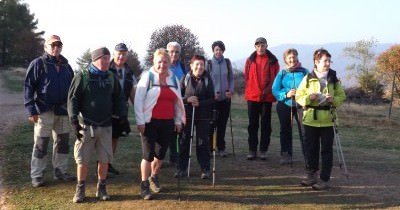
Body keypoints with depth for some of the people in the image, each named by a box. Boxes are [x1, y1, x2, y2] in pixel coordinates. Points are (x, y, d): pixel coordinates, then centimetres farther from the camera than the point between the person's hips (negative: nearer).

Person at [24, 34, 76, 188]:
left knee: (63, 143, 11)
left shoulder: (66, 66, 11)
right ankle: (36, 175, 12)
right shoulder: (38, 64, -5)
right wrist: (31, 110, -15)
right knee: (41, 144, 2)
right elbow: (28, 87, -9)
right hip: (44, 111, -5)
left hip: (63, 111, 5)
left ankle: (61, 171, 24)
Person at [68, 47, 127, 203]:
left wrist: (122, 113, -2)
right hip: (86, 125, -3)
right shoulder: (82, 77, -5)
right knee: (82, 159, 4)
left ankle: (101, 188, 24)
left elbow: (117, 98, 13)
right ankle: (80, 189, 20)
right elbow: (73, 99, -6)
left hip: (105, 126, 3)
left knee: (104, 159, 8)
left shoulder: (111, 78, 7)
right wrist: (74, 119, -14)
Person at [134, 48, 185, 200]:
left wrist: (178, 121, 13)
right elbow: (138, 99, -7)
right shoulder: (147, 76, -5)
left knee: (161, 153, 12)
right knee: (148, 154, -3)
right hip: (150, 122, -4)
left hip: (167, 123, 5)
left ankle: (154, 178, 35)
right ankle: (144, 185, 11)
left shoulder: (173, 79, 10)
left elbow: (178, 101, 17)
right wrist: (140, 121, -11)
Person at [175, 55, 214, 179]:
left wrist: (200, 103, -16)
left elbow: (212, 99, -2)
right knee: (184, 142, 7)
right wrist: (187, 99, -16)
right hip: (187, 115, 1)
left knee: (203, 143, 4)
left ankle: (205, 169, 15)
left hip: (203, 116, 0)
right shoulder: (185, 79, 0)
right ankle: (182, 168, 18)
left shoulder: (207, 80, 0)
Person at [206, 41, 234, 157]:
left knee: (223, 124, 8)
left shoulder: (227, 62, 6)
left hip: (225, 98, 3)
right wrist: (212, 93, -14)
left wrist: (230, 90, -4)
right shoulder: (209, 63, -3)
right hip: (213, 98, -3)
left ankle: (221, 148, 18)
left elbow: (231, 78, 11)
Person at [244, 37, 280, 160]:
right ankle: (252, 150, 14)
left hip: (267, 97, -1)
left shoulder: (273, 60, 2)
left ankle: (263, 150, 14)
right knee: (252, 124, 7)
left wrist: (268, 90, -5)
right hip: (252, 96, 1)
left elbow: (277, 77, 2)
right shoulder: (250, 60, 5)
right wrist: (249, 90, 0)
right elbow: (246, 76, 7)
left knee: (266, 124, 6)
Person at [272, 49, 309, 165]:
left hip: (301, 105, -2)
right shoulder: (282, 73, 5)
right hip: (285, 106, 2)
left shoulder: (305, 72, 3)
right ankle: (286, 155, 20)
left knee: (304, 131, -7)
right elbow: (275, 90, -1)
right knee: (286, 131, 10)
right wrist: (286, 94, -17)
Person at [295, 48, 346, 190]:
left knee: (326, 150, 3)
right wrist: (309, 97, -17)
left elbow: (342, 96, 7)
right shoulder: (308, 78, 1)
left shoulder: (334, 79, 3)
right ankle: (312, 175, 24)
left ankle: (325, 179, 10)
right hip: (310, 119, 1)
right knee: (311, 148, 9)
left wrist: (333, 100, -14)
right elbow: (299, 97, 2)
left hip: (328, 120, 0)